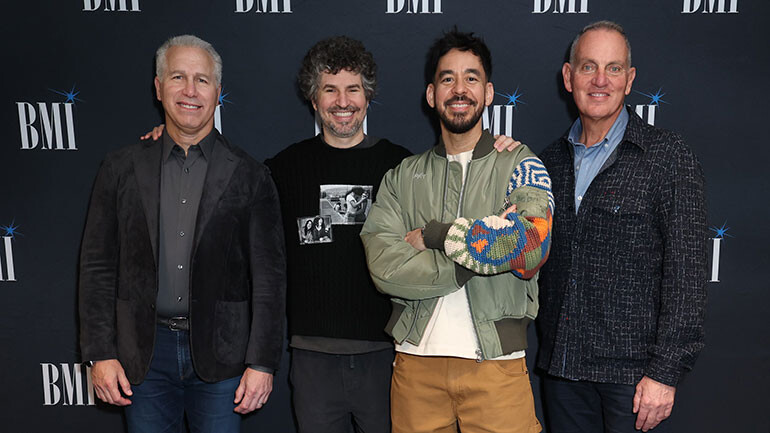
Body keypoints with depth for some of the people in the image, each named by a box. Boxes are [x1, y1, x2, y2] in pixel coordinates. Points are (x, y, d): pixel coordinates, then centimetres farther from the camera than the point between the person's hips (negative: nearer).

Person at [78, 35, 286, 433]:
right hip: (144, 354, 2)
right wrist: (101, 353, -1)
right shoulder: (121, 168, 4)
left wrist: (262, 363, -6)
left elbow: (269, 276, -3)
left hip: (220, 354, -1)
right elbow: (98, 266, 4)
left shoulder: (248, 176, -1)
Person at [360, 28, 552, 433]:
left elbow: (530, 244, -17)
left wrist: (435, 235, -10)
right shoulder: (402, 177, 8)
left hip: (495, 364, -2)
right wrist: (476, 260, -13)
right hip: (416, 361, 2)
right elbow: (384, 266, -7)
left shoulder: (519, 165, 2)